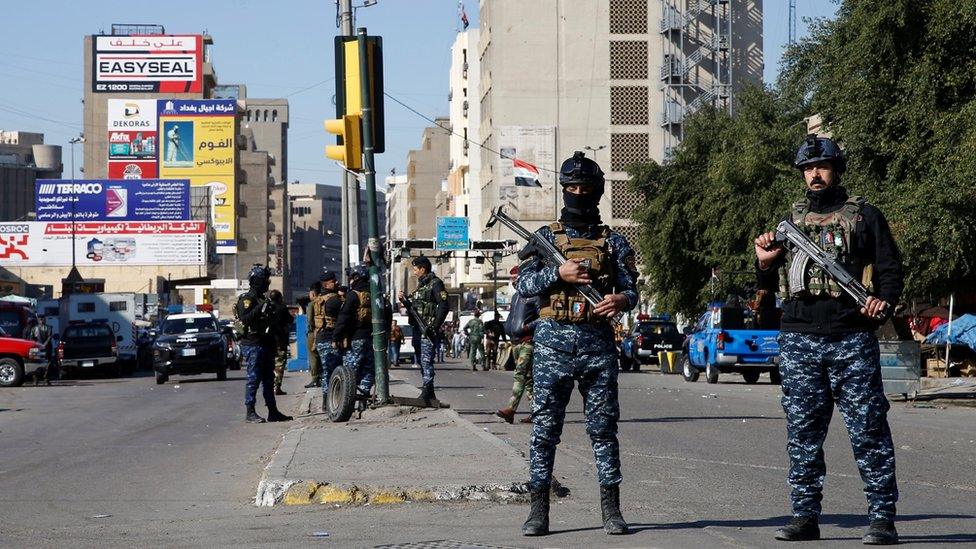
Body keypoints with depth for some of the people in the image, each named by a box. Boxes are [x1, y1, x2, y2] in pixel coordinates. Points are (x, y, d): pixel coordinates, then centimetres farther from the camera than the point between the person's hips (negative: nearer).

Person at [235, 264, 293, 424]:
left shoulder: (262, 298, 19)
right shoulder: (247, 299, -10)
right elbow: (245, 318, -25)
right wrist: (260, 309, -29)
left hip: (265, 344, 9)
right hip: (253, 346, -9)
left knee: (268, 379, 11)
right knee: (253, 379, -7)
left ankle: (273, 411, 15)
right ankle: (250, 413, -4)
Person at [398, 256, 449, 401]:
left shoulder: (435, 283, -7)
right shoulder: (421, 285, 20)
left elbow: (443, 306, -15)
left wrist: (434, 327, -18)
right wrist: (403, 300, 8)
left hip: (428, 330, -9)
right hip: (418, 329, 9)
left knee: (426, 360, -12)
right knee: (422, 361, 11)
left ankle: (426, 393, -15)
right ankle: (429, 393, 16)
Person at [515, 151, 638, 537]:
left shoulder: (612, 242, 10)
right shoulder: (545, 237, 9)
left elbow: (631, 290, 5)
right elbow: (523, 285, 1)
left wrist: (621, 299, -18)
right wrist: (559, 273, -14)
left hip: (598, 345, 0)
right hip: (553, 343, 0)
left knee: (603, 428, 1)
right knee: (545, 428, 0)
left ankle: (611, 509, 5)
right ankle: (539, 510, 4)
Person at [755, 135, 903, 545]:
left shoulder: (864, 216, 7)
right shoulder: (791, 220, 18)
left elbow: (891, 269, 4)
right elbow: (771, 285, 24)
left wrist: (884, 301, -15)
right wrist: (764, 263, 4)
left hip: (851, 339, -4)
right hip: (799, 341, 4)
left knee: (868, 430, -6)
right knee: (802, 432, 5)